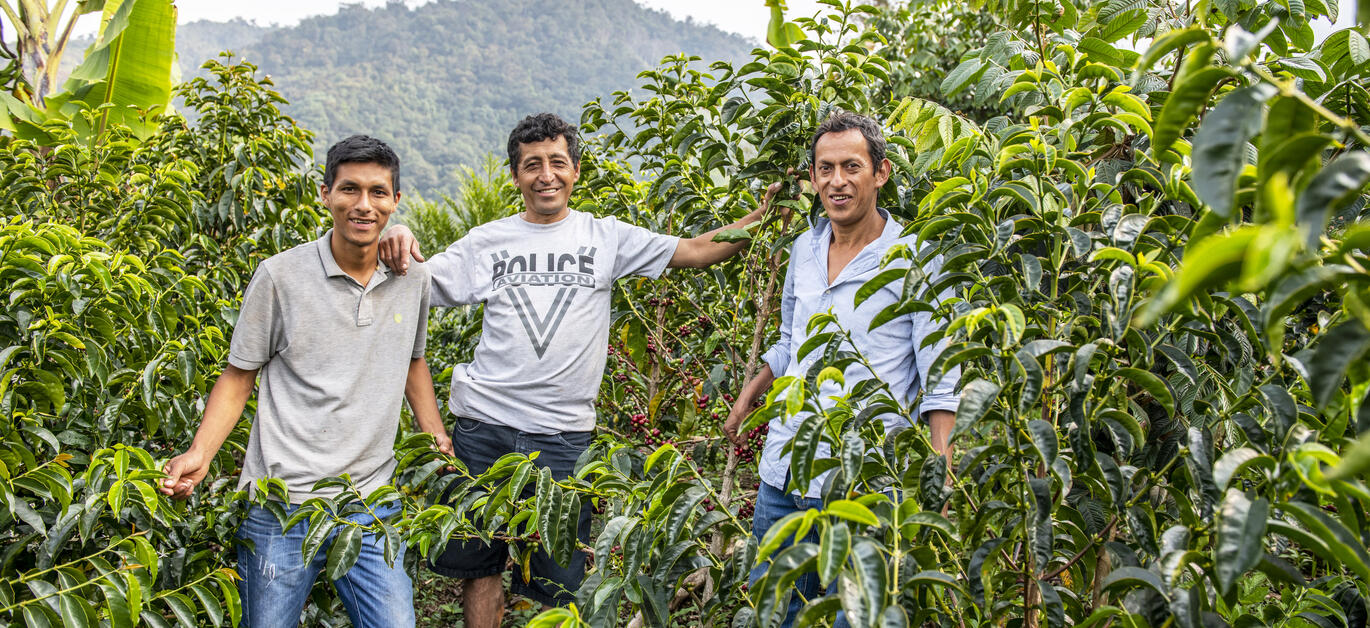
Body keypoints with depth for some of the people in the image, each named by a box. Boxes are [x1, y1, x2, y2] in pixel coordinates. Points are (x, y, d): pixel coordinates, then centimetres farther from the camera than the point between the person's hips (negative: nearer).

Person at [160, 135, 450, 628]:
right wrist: (200, 453, -11)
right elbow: (238, 378, 1)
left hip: (373, 505, 3)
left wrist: (438, 438, 12)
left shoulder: (413, 280, 4)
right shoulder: (280, 277, -7)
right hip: (281, 507, -3)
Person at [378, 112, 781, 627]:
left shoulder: (606, 237, 6)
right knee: (479, 563, 11)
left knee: (558, 579, 4)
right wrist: (398, 242, -11)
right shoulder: (487, 242, 8)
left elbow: (696, 250, 4)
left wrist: (761, 219, -8)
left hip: (563, 433, -1)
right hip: (484, 426, 1)